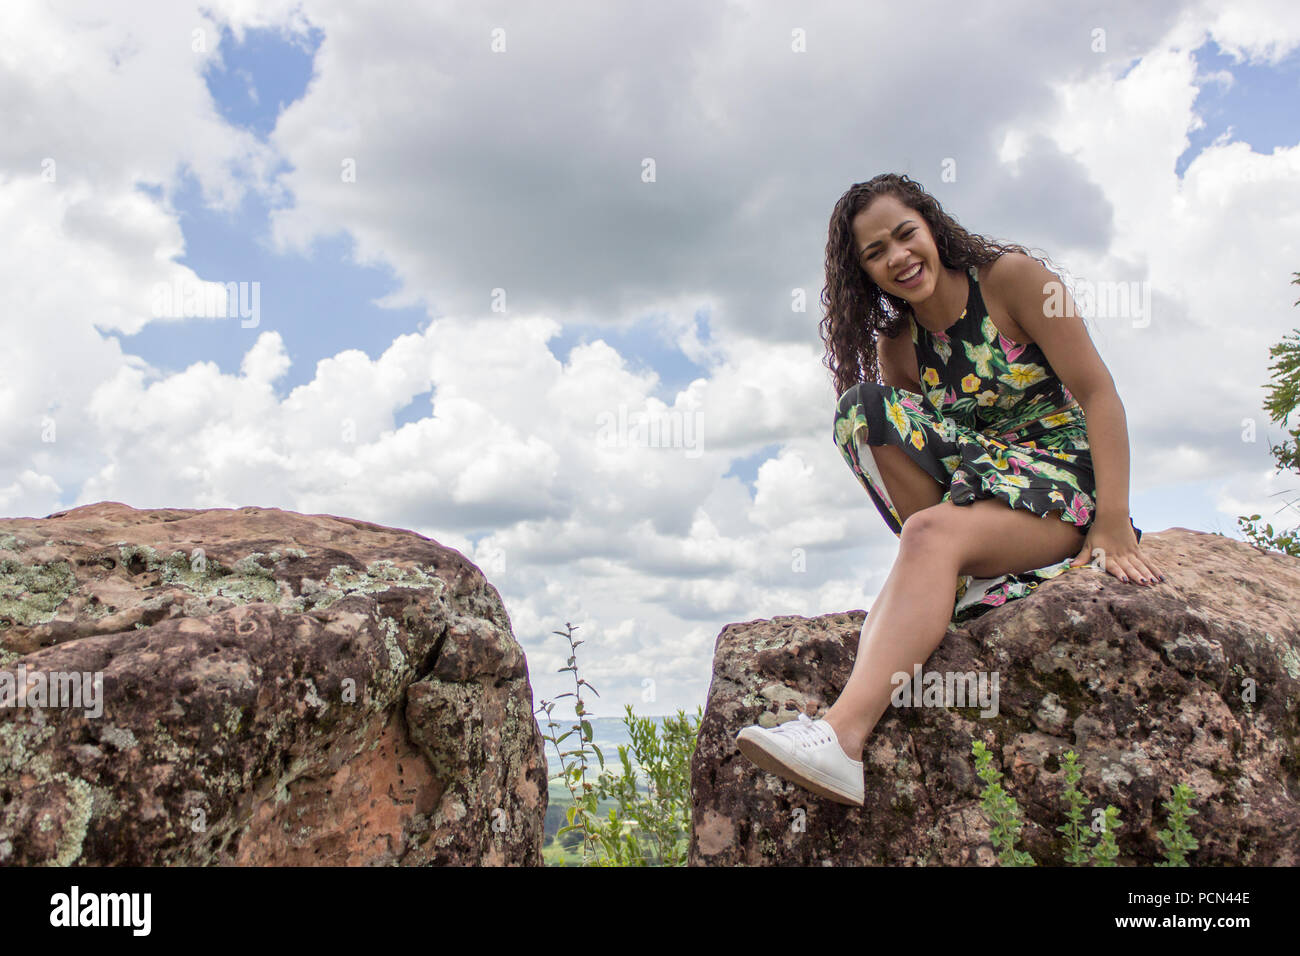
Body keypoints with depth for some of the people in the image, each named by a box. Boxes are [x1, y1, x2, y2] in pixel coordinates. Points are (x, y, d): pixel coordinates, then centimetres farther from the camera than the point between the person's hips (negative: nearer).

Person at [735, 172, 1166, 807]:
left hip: (1064, 480, -4)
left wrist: (1113, 524, -19)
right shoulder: (896, 346, 8)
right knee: (865, 407, -17)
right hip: (977, 484, 5)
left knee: (932, 532, -35)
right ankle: (963, 574, -25)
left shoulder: (1011, 278, -4)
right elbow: (906, 444, 4)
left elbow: (1098, 393, -9)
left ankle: (843, 735, -49)